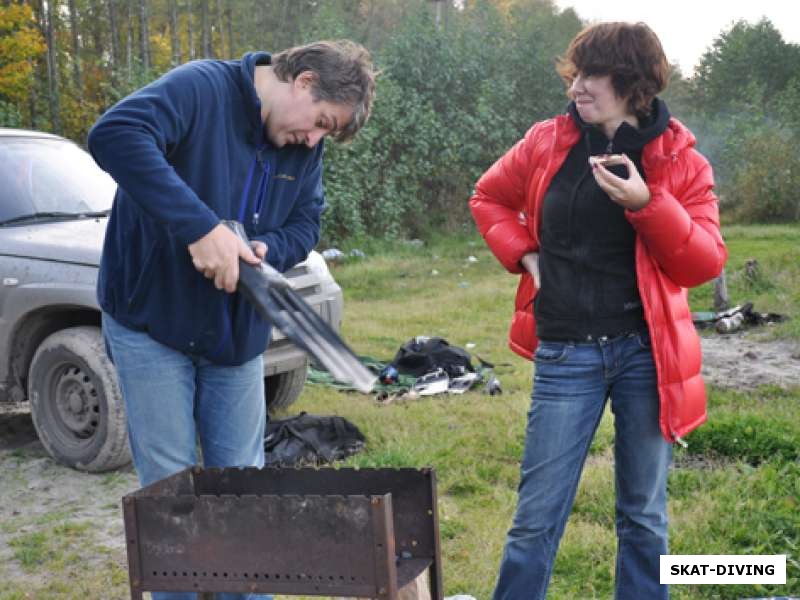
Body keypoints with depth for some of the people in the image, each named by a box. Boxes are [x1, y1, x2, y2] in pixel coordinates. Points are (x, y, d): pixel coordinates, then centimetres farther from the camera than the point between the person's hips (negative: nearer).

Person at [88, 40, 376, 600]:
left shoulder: (305, 146, 2)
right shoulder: (201, 88, -19)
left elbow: (305, 224, 6)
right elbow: (114, 134, -35)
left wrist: (265, 249, -18)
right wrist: (201, 225, -40)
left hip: (238, 334, 6)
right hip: (152, 323, -5)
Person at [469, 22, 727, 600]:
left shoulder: (681, 160, -2)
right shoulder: (547, 143, 2)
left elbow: (705, 263, -8)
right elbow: (489, 197, 18)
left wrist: (647, 203, -22)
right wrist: (526, 255, 2)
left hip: (645, 351, 0)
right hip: (567, 354, 1)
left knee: (644, 515, 13)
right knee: (537, 516, 4)